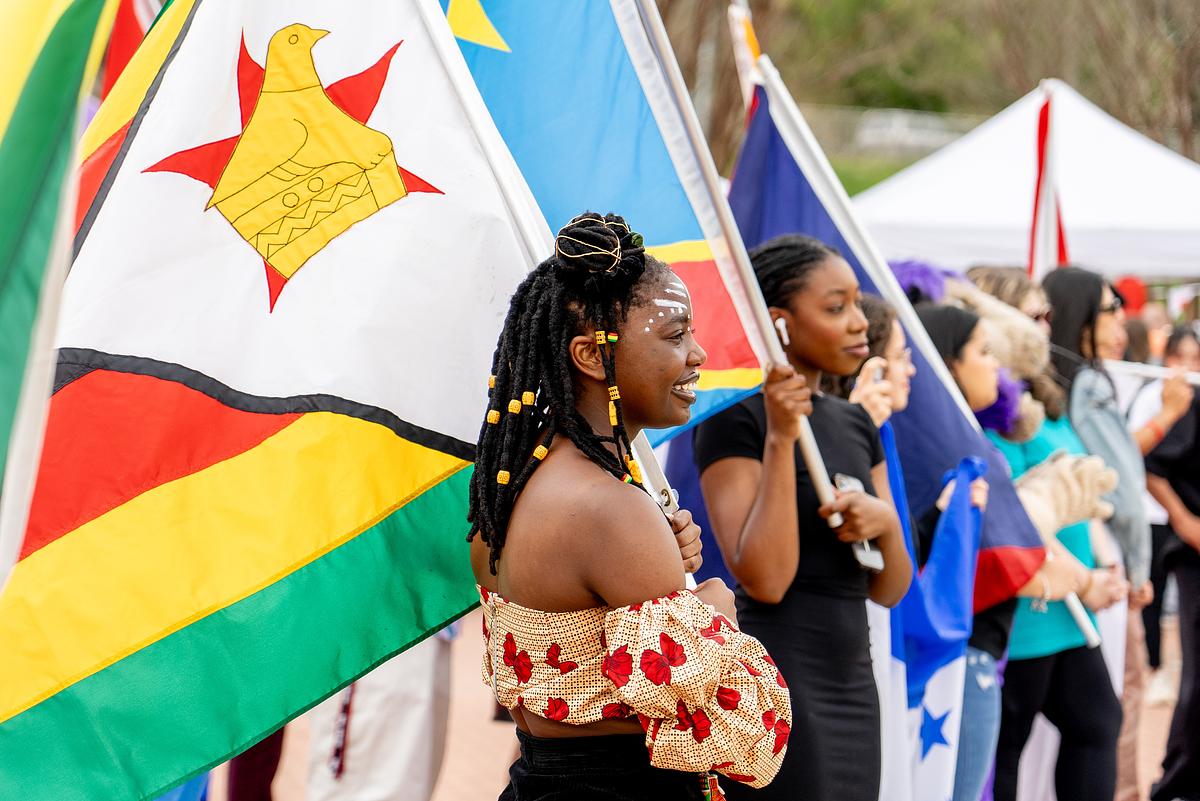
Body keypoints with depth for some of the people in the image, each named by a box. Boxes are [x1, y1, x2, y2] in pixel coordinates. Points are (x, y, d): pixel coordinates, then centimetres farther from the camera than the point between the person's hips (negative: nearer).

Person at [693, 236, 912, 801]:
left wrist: (885, 523, -9)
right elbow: (765, 579, -19)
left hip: (853, 686, 8)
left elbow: (889, 590, 12)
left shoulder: (856, 424, 13)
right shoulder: (733, 420, -9)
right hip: (775, 687, -7)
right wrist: (781, 438, -21)